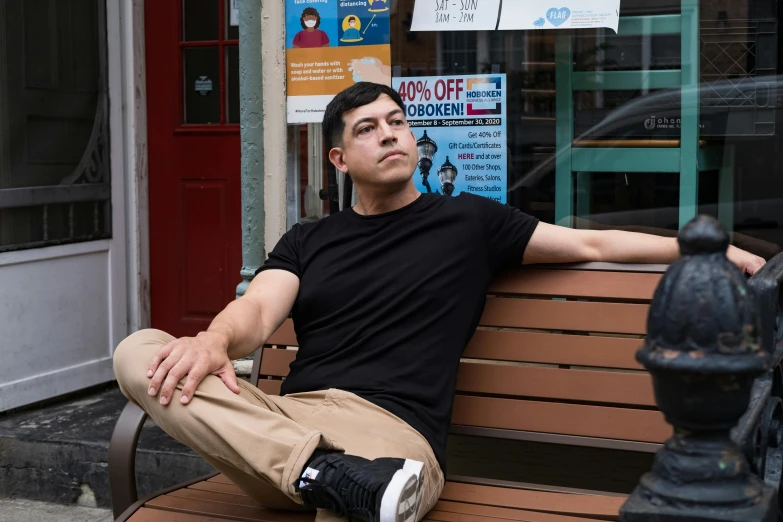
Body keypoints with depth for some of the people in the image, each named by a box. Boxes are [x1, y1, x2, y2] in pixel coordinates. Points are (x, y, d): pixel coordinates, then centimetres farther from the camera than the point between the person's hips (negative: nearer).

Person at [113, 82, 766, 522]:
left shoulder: (467, 221, 17)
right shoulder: (308, 241, 23)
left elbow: (592, 243, 17)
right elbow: (257, 311, 7)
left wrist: (718, 251, 11)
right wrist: (214, 341, -19)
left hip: (389, 428, -6)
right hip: (284, 418, 6)